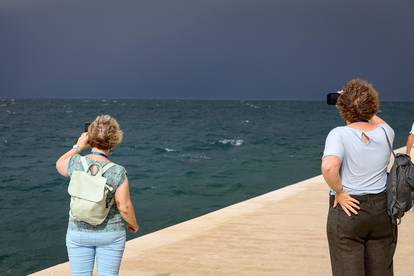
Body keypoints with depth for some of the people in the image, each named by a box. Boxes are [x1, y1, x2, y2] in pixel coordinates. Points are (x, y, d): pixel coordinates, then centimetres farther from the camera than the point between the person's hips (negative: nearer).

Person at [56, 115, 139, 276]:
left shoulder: (76, 163, -14)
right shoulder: (118, 172, -18)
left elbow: (60, 165, 10)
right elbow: (124, 207, -13)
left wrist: (78, 147, 10)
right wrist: (133, 224, 4)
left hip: (79, 232, 1)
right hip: (111, 233, -1)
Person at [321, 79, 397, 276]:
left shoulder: (339, 134, -12)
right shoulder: (385, 133, 0)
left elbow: (329, 167, -28)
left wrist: (339, 193, -14)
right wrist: (365, 109, 34)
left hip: (348, 210, -4)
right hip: (382, 210, 4)